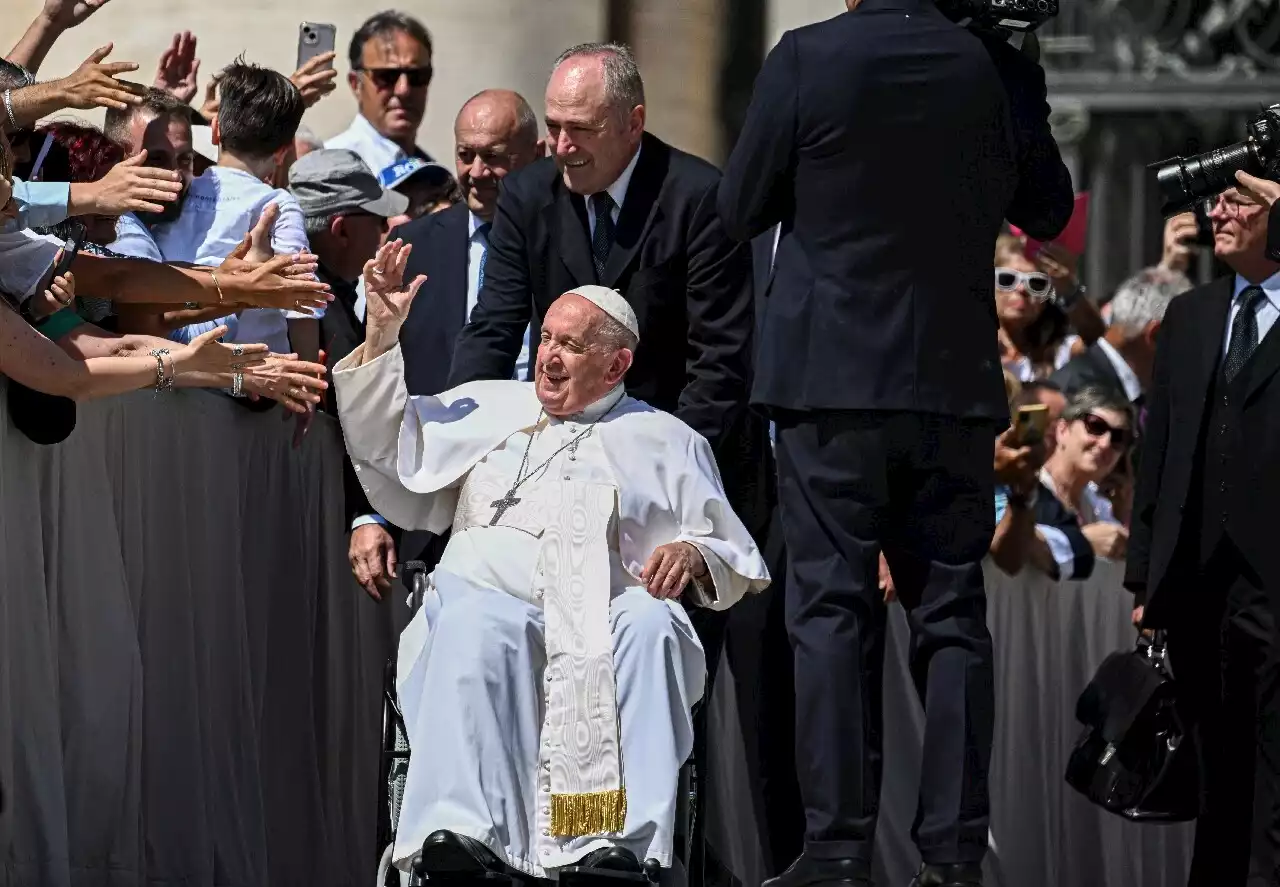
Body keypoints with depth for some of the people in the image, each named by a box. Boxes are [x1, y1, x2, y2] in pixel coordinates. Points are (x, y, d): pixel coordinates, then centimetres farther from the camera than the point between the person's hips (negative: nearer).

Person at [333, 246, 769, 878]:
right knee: (476, 625, -38)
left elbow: (738, 561, 21)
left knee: (652, 628, -37)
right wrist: (381, 335, 18)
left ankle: (624, 842, -49)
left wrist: (692, 555, -3)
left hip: (608, 608, 0)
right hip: (489, 592, 0)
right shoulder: (488, 407, 31)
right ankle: (466, 833, -54)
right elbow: (387, 448, 26)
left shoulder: (664, 441, 26)